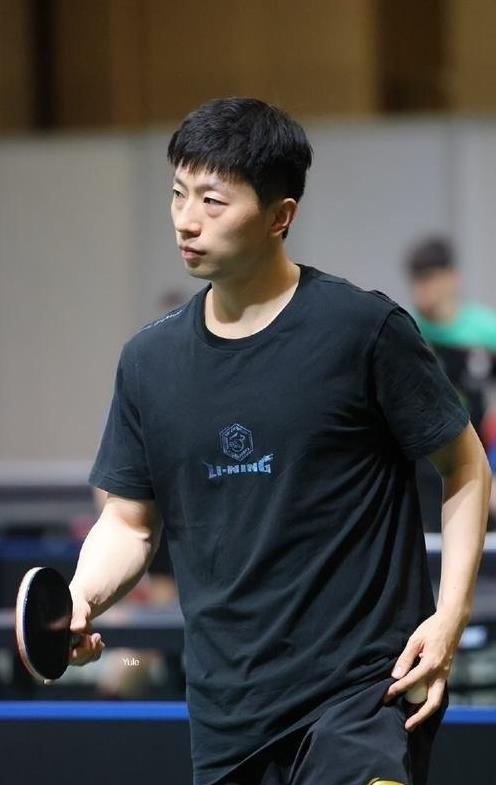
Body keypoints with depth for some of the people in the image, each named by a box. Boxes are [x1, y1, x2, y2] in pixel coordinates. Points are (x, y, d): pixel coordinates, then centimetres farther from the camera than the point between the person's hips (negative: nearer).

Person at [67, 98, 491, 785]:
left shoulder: (365, 329, -6)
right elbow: (129, 521, 15)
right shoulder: (149, 360, 8)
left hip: (363, 690, -5)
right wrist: (83, 600, -6)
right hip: (227, 714, 5)